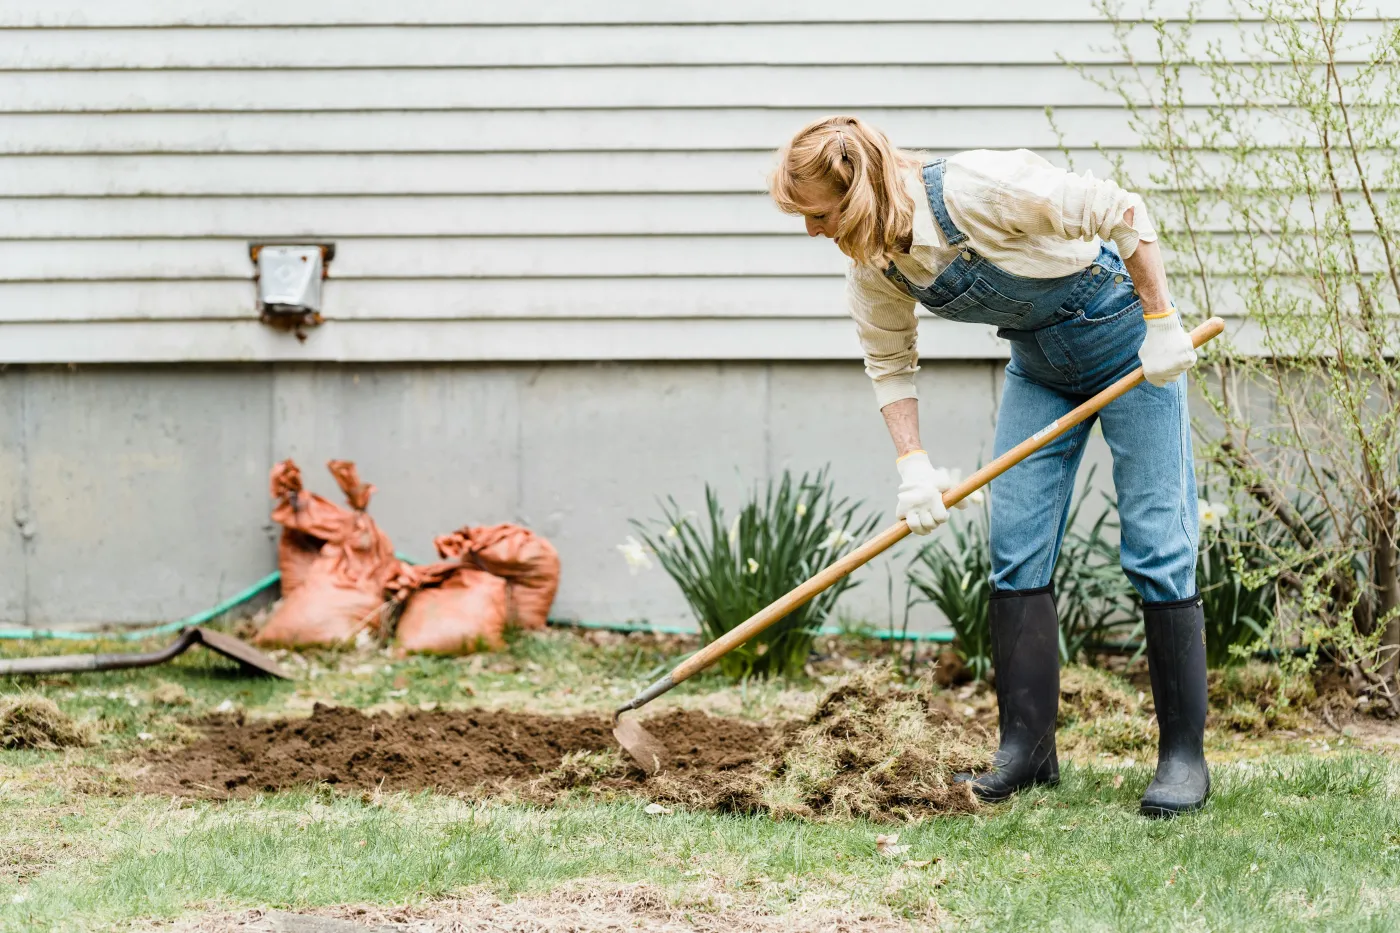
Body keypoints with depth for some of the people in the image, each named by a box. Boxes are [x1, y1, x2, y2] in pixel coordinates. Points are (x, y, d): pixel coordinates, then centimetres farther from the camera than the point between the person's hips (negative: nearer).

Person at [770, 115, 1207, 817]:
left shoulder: (978, 189, -33)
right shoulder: (873, 267, -10)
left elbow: (1121, 212, -26)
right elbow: (889, 363, 4)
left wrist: (1162, 325, -24)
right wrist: (912, 464, -8)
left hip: (1123, 332, -7)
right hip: (1039, 359, 7)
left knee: (1157, 548, -7)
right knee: (1016, 551, -1)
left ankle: (1183, 756, -2)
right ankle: (1026, 750, 4)